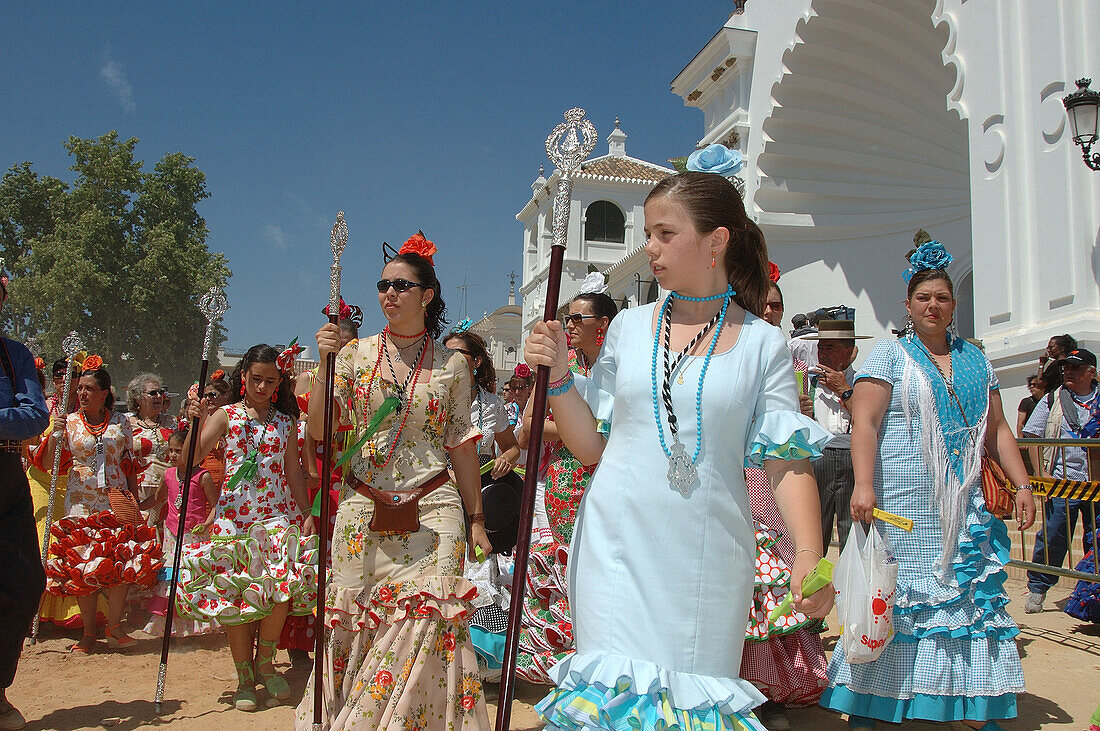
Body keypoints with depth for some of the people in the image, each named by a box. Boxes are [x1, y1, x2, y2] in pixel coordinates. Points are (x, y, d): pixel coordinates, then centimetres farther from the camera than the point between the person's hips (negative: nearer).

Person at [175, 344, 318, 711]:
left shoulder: (286, 422, 13)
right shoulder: (226, 415, 6)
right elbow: (190, 460, -5)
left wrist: (306, 514, 5)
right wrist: (196, 423, -20)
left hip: (279, 513, 1)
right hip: (234, 513, -1)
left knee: (283, 582, -18)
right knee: (235, 594, -5)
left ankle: (264, 663, 3)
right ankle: (244, 676, 10)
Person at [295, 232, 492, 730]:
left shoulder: (451, 365, 4)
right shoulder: (355, 354, 6)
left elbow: (462, 446, 7)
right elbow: (319, 431, 1)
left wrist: (475, 519, 6)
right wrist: (325, 362, -9)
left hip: (432, 512, -1)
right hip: (363, 513, 1)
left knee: (421, 628, -9)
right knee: (354, 627, 3)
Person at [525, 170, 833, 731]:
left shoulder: (762, 344, 1)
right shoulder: (628, 328, 6)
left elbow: (787, 460, -3)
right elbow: (591, 446, 9)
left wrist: (809, 556, -15)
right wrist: (557, 378, -4)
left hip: (707, 557, -1)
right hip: (618, 548, 1)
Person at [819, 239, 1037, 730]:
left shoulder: (974, 360, 16)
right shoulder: (889, 355, 0)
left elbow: (996, 430, 18)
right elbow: (864, 421, -11)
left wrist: (1022, 484, 8)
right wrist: (863, 484, -23)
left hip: (963, 506, 5)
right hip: (900, 505, -5)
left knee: (973, 594, 4)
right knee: (893, 599, -3)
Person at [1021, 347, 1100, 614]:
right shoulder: (1052, 400, 6)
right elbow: (1032, 436, 2)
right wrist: (1041, 471, -7)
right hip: (1062, 482, -2)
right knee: (1052, 537, -3)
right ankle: (1037, 588, 9)